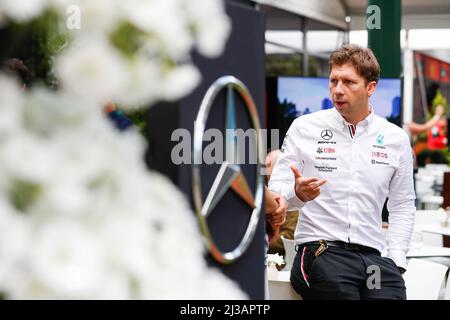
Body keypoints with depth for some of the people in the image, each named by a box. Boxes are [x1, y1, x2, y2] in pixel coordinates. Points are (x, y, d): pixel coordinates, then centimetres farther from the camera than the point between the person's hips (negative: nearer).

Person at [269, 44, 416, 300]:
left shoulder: (396, 138, 12)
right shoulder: (305, 128, 5)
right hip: (319, 251, -2)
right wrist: (297, 193, -20)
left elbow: (403, 205, 17)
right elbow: (276, 191, 3)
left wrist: (396, 263, 6)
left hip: (373, 256, 2)